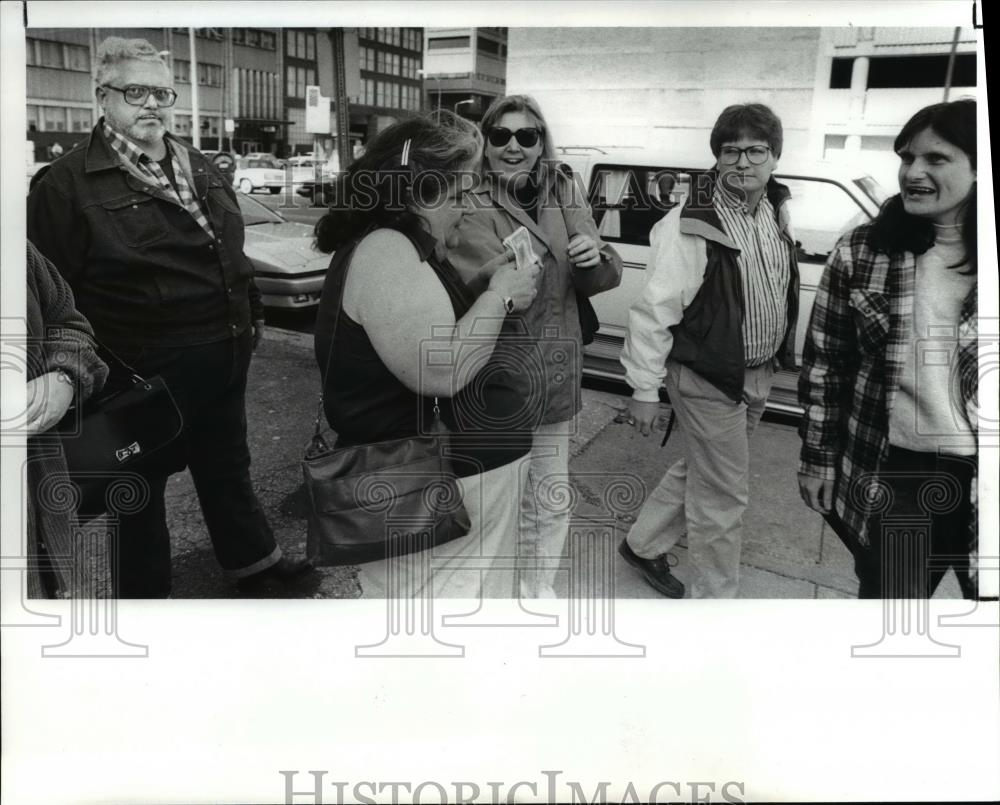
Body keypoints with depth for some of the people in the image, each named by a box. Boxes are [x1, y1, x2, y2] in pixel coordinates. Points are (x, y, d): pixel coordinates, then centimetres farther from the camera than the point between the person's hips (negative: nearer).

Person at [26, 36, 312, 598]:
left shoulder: (200, 169, 10)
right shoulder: (70, 183, -11)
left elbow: (232, 252, 18)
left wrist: (253, 314, 16)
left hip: (225, 356, 6)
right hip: (147, 370, -6)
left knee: (228, 464, 22)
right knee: (144, 483, 12)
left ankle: (253, 560, 40)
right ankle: (145, 592, 31)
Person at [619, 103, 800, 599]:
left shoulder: (775, 209, 3)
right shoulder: (688, 226, -21)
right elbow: (653, 313, -21)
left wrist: (777, 360, 19)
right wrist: (645, 390, -20)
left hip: (758, 376, 8)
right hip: (708, 381, -8)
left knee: (700, 471, 22)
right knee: (724, 497, 4)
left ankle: (642, 545, 42)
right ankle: (715, 596, 24)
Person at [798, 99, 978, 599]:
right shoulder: (860, 253, -4)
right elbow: (823, 362, -1)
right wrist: (818, 457, -2)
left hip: (974, 476, 0)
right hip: (889, 475, 0)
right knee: (887, 595, 16)